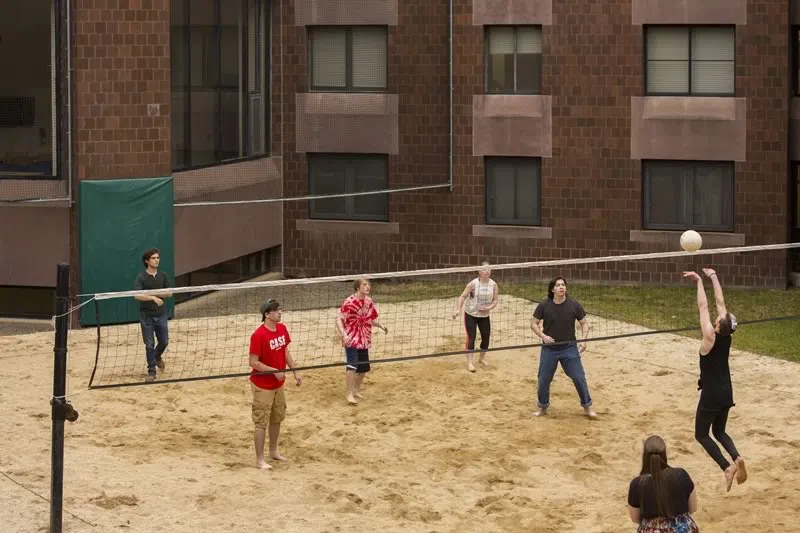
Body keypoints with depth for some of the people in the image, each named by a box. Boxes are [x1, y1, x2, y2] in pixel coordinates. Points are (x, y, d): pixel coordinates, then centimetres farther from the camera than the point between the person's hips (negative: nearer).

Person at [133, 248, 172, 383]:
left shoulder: (162, 276, 3)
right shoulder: (141, 277, -10)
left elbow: (169, 293, 4)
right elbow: (137, 295, -23)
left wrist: (156, 293, -13)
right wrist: (153, 298, -35)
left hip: (161, 314, 4)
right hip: (146, 315, -4)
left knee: (164, 341, 9)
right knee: (149, 344, -2)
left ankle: (157, 356, 41)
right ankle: (151, 371, 8)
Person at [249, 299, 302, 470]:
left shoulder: (282, 329, 0)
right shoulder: (258, 335, -23)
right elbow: (254, 362, -21)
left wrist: (295, 372, 7)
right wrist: (274, 371, -25)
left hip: (278, 384, 8)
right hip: (262, 386, -8)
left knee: (277, 419, 20)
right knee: (261, 423, 0)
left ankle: (273, 451, 37)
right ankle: (260, 459, 8)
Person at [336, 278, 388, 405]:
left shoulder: (368, 301, 6)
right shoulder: (349, 302, -15)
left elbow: (372, 319, 17)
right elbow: (339, 319, -18)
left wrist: (380, 325, -3)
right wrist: (343, 334, -31)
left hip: (364, 340, 7)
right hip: (351, 339, -7)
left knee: (363, 368, 12)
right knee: (352, 366, -17)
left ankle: (356, 390, 32)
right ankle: (349, 394, -10)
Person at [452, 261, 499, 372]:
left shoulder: (493, 284, -6)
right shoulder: (473, 283, -17)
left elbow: (495, 301, -2)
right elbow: (463, 296, -15)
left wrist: (489, 307, -22)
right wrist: (458, 309, -26)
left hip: (484, 316, 4)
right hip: (471, 314, -4)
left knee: (486, 337, 7)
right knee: (471, 337, -9)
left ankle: (482, 358, 32)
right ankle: (469, 362, -4)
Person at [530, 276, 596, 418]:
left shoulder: (573, 305, -7)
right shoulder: (544, 305, -8)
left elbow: (584, 323, 4)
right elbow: (534, 323, 0)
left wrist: (584, 340, -11)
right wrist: (543, 335, -17)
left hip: (569, 348, 0)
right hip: (549, 348, 0)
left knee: (579, 377, -3)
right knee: (544, 379, 7)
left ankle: (587, 407, 13)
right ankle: (542, 407, 27)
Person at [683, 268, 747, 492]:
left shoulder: (710, 337, -20)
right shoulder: (727, 336, -5)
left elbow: (703, 306, -17)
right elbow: (720, 302, 3)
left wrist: (699, 281, -10)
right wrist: (713, 277, 9)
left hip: (711, 394, -7)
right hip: (726, 392, 7)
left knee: (702, 435, 6)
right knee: (719, 432, 19)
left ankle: (727, 467, -12)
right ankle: (737, 458, -8)